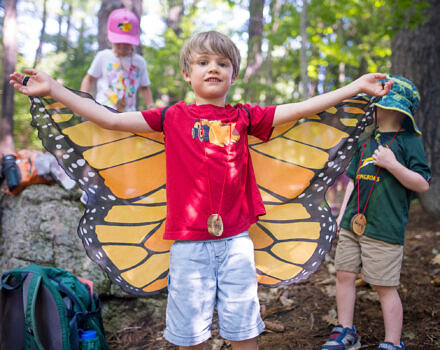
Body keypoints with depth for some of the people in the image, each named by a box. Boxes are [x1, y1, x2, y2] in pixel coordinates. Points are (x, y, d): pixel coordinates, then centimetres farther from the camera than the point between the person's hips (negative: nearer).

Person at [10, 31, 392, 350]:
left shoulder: (244, 117, 6)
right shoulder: (173, 116, 3)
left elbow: (300, 108, 3)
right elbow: (110, 119, 1)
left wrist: (357, 86, 1)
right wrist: (53, 88, -1)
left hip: (236, 239, 1)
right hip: (189, 240, 0)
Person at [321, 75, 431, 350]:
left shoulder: (409, 141, -3)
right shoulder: (367, 141, 16)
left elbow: (423, 184, -8)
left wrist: (392, 164, -18)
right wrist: (342, 213, 17)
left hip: (385, 228, -6)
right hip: (353, 224, 7)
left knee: (385, 287, 1)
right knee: (345, 275, 10)